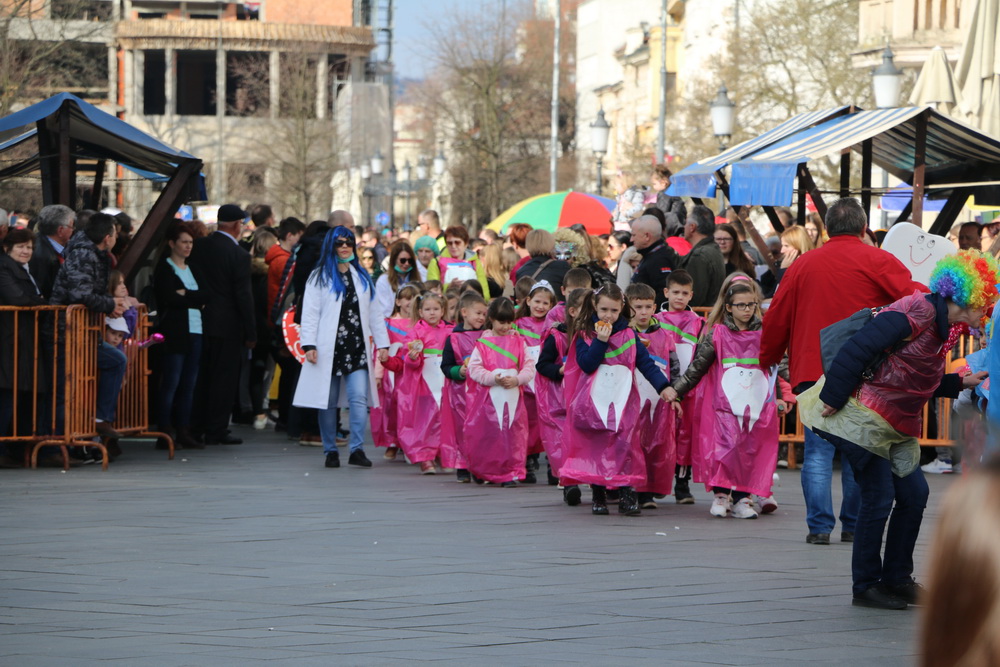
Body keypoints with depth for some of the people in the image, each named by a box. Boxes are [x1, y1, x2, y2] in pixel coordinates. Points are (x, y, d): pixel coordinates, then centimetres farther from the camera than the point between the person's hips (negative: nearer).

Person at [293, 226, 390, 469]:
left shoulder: (362, 277, 18)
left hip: (357, 348, 2)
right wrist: (309, 344, -11)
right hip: (328, 348, -2)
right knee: (329, 401, 1)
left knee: (359, 397, -13)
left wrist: (383, 343, 13)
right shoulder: (320, 277, 6)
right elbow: (310, 313, -1)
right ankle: (330, 451, 10)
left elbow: (374, 313, 19)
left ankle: (357, 449, -15)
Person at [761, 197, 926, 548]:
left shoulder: (802, 265, 9)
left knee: (818, 450, 2)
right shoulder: (877, 261, -1)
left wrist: (768, 359, 28)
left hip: (813, 372, 2)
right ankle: (854, 526, 12)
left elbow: (776, 319, 14)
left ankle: (819, 525, -4)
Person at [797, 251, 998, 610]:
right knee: (879, 497, -6)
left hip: (895, 426, 10)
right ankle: (866, 586, 7)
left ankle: (897, 579, 19)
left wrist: (961, 383, 9)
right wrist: (833, 399, -21)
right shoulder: (918, 311, -19)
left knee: (914, 494, 8)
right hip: (859, 415, -10)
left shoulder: (945, 327, 12)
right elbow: (859, 348, -23)